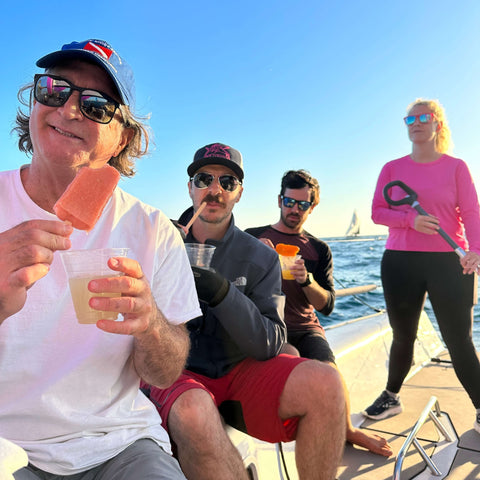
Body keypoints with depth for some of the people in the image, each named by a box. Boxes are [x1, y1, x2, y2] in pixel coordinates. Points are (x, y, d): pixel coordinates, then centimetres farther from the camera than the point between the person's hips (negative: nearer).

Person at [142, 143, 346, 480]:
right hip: (173, 373, -2)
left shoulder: (261, 258, 3)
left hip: (239, 371, 2)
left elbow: (270, 344, -6)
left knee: (324, 381, -22)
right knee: (193, 409, -37)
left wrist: (223, 294, -23)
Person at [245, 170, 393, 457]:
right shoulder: (253, 237, 7)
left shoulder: (319, 249, 13)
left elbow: (327, 306, 5)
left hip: (305, 328, 2)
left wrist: (306, 280, -15)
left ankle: (347, 429, 4)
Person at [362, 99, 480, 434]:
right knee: (403, 336, 13)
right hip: (400, 262, 2)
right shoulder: (392, 169, 8)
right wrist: (410, 219, -15)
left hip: (448, 262, -1)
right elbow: (377, 212, 2)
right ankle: (392, 397, 32)